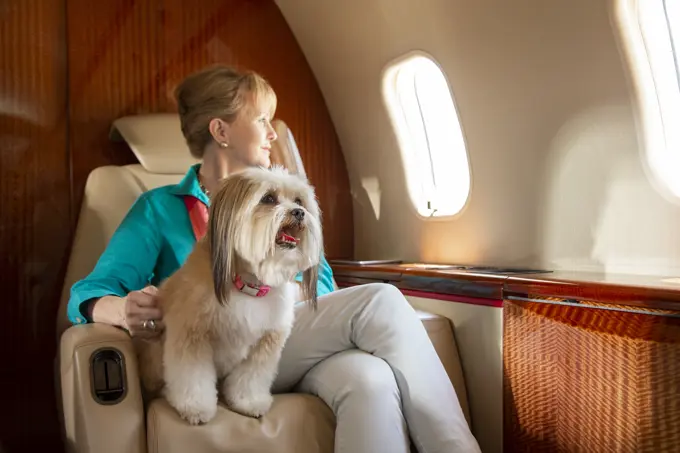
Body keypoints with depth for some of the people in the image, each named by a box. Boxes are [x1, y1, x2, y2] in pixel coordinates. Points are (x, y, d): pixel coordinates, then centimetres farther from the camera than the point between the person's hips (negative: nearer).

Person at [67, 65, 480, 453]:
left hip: (301, 348, 4)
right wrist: (125, 309, -24)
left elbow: (322, 284, 14)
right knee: (380, 302, -28)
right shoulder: (161, 208, 11)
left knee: (368, 380, -36)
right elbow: (88, 296, 2)